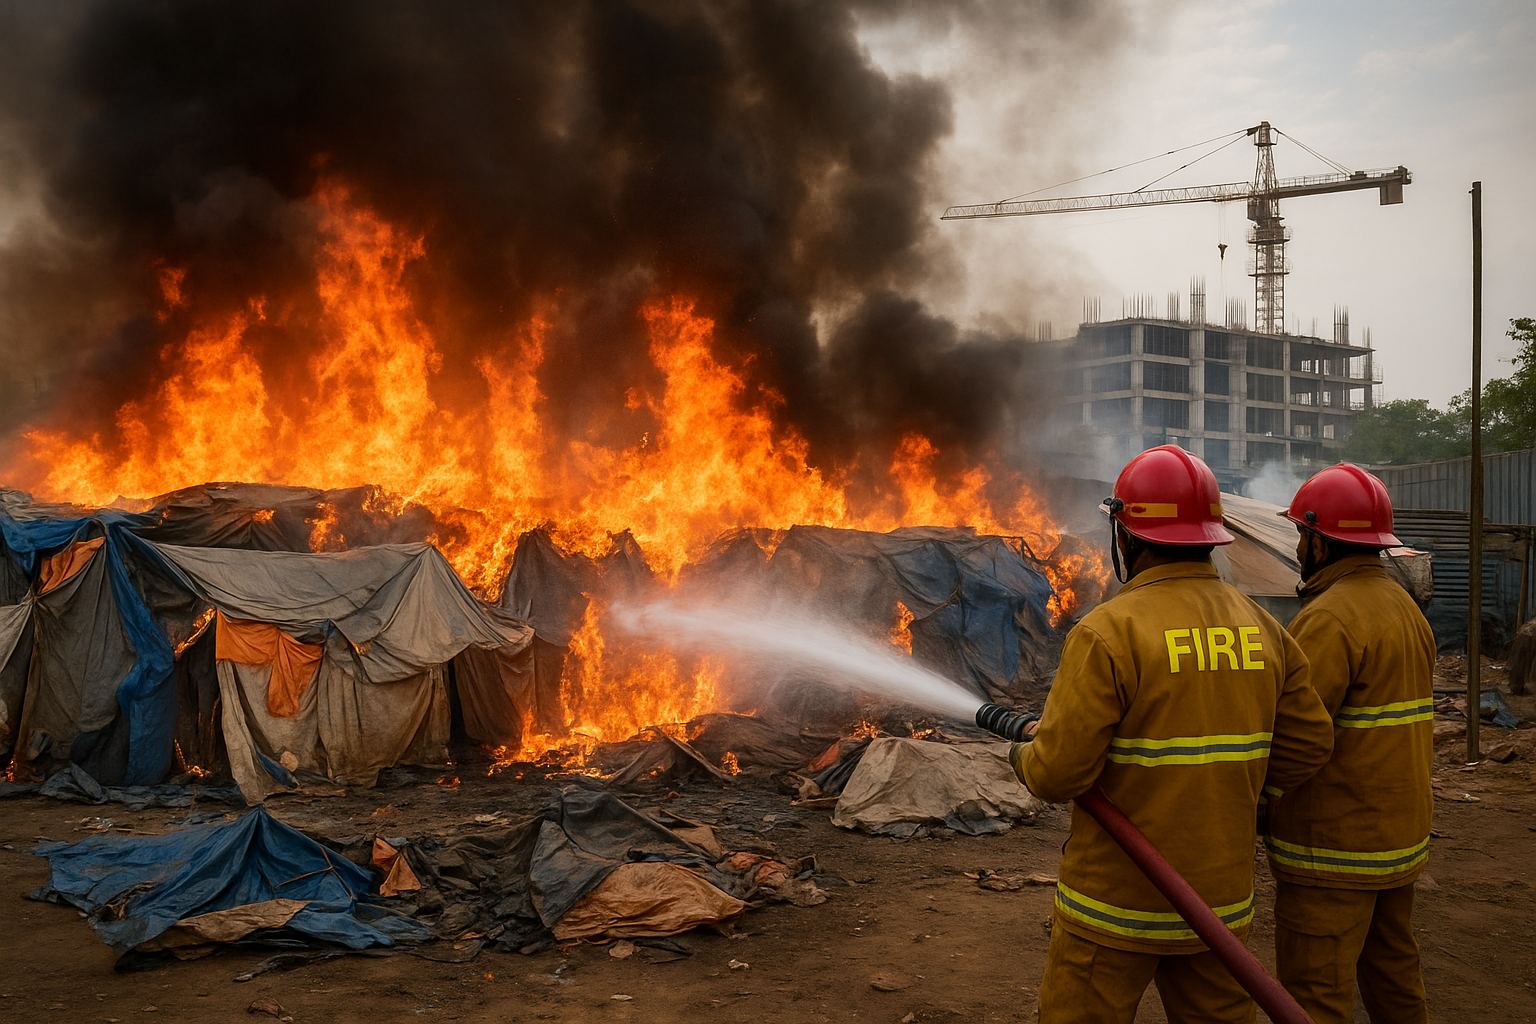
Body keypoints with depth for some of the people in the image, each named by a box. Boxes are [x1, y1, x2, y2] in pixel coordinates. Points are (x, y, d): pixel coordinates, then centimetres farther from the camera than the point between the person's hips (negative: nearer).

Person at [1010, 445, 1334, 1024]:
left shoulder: (1108, 633, -19)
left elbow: (1058, 772, -19)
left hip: (1117, 899, -5)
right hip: (1221, 898, 6)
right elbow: (1309, 743, 7)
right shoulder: (1262, 629, 1)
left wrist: (1025, 755, 2)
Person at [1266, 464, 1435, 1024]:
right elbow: (1414, 724, 14)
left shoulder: (1329, 618, -19)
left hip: (1335, 848, -10)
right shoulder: (1407, 609, 12)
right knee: (1391, 968, 23)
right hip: (1402, 832, 10)